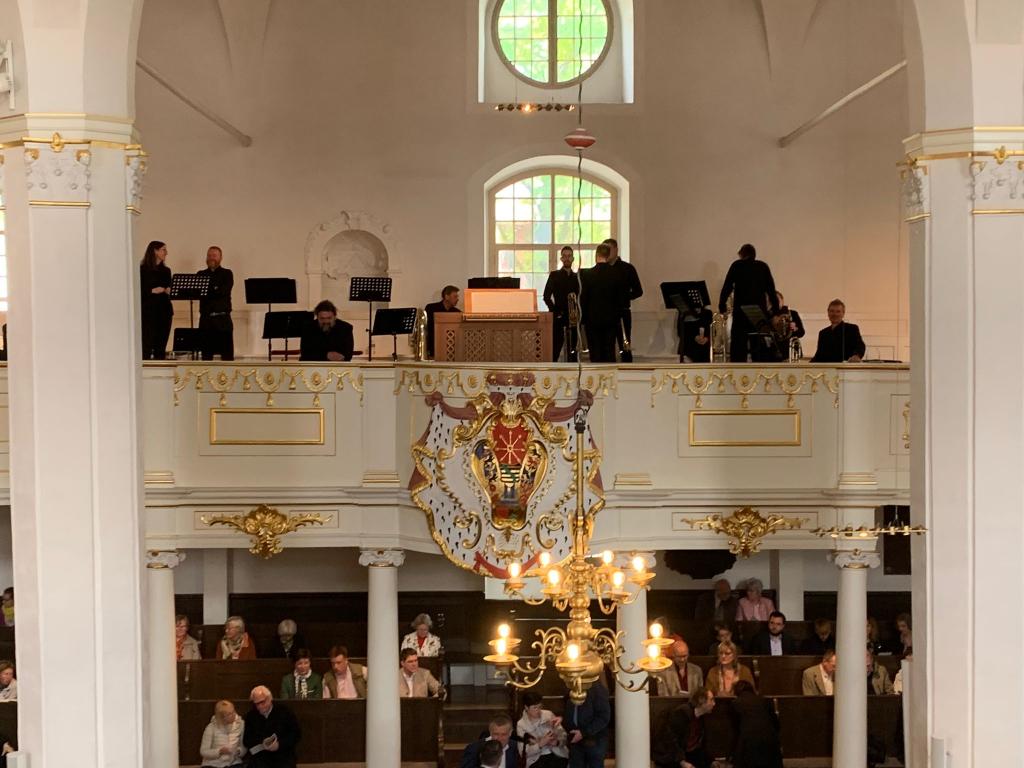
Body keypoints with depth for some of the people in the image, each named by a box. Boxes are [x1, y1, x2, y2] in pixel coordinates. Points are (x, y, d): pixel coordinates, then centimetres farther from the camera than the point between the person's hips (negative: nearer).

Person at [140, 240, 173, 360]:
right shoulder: (143, 269, -2)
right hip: (148, 310, -5)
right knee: (147, 345, -9)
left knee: (161, 346, 3)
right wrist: (152, 291, -17)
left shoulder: (166, 270, 15)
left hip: (164, 310, 5)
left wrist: (169, 291, 0)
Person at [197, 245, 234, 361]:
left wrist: (207, 291, -12)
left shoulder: (227, 274, 7)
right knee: (206, 352, 3)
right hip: (206, 317, 3)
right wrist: (214, 291, -16)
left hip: (222, 318, -3)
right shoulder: (201, 274, 15)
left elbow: (224, 291, -9)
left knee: (227, 352, -5)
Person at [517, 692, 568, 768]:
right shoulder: (521, 725, -2)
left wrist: (557, 742, -14)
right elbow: (524, 752, -6)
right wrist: (540, 744, -19)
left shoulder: (549, 715, 3)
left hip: (557, 754, 1)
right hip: (536, 759, -1)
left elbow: (563, 735, 6)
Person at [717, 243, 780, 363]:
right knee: (759, 349, 6)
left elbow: (727, 287, -2)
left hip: (740, 311, -2)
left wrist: (722, 307, 4)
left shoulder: (737, 265, 3)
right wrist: (776, 312, 7)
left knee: (738, 348, 0)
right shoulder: (763, 267, 8)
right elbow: (771, 290, 5)